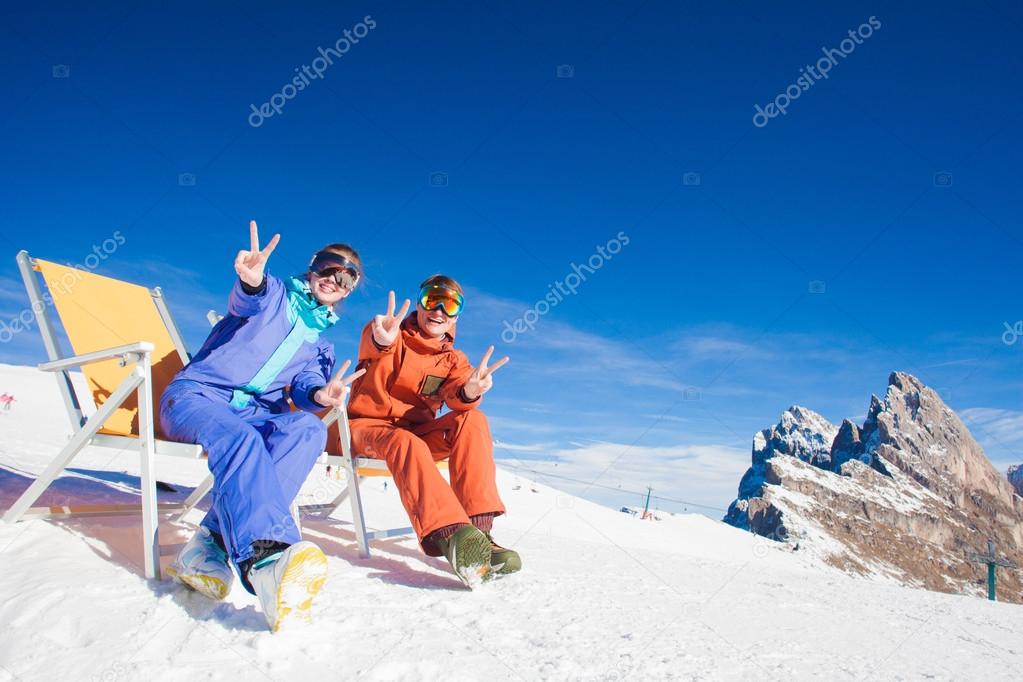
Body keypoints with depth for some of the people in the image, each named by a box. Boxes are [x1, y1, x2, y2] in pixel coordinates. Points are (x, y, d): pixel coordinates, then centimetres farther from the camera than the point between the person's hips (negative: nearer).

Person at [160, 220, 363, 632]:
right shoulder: (275, 294, 7)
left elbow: (304, 386, 6)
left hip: (254, 412, 4)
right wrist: (251, 283, -43)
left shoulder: (321, 341, 22)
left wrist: (318, 395, -20)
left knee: (308, 427, -29)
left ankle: (213, 544, -40)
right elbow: (245, 302, -17)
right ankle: (265, 556, -61)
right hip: (196, 396, -4)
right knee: (241, 438, -38)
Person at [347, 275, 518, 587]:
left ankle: (478, 528, -35)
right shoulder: (395, 338, -1)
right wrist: (381, 340, -55)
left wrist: (469, 391, -41)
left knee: (472, 419, -23)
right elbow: (371, 345, -28)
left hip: (416, 432, 4)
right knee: (407, 443, -38)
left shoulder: (454, 359, 9)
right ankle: (448, 535, -58)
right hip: (367, 427, -4)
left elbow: (457, 397, -14)